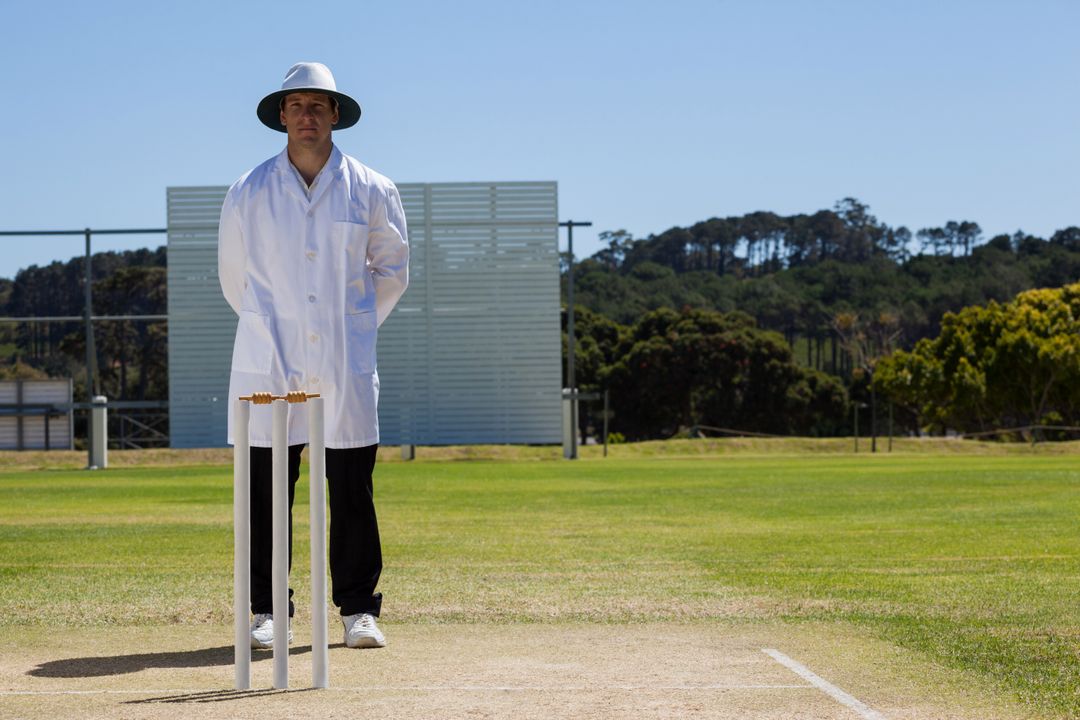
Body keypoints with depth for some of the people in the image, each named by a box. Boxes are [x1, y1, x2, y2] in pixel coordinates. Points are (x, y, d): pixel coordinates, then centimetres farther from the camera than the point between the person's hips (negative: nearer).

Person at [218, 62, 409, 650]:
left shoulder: (371, 192, 5)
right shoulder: (247, 193, 5)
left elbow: (391, 270, 16)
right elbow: (233, 276, 16)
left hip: (346, 366, 0)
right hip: (268, 367, 0)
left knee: (352, 491, 0)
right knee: (266, 490, 0)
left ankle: (358, 610, 9)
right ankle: (267, 612, 10)